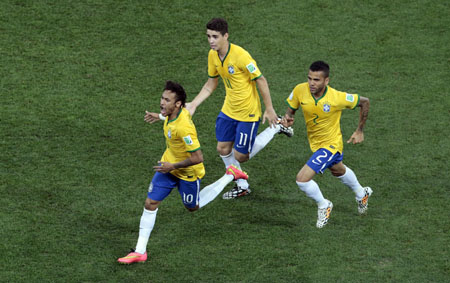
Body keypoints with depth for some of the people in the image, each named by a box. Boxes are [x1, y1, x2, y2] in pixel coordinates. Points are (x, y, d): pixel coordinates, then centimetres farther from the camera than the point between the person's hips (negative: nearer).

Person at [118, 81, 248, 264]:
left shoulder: (183, 128, -38)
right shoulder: (180, 111, -13)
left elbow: (197, 158, -34)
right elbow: (189, 108, 14)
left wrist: (173, 166, -26)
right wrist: (159, 117, 21)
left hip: (187, 173, -7)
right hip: (169, 164, 7)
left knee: (193, 207, 19)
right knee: (150, 204, 0)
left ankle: (230, 176, 32)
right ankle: (140, 252, 6)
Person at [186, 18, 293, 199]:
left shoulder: (240, 55, -27)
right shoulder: (212, 55, -4)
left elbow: (261, 80, -19)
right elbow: (211, 84, 10)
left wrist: (269, 109, -16)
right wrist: (193, 104, 1)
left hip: (248, 113, -7)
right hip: (228, 110, 7)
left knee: (240, 156, 0)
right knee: (223, 149, 8)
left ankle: (276, 128, 18)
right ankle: (242, 186, 29)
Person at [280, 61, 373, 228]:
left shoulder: (337, 98, -32)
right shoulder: (300, 90, -21)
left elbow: (364, 102, -14)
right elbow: (291, 108, -1)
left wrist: (360, 131, -7)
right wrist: (288, 117, -26)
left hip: (331, 144, -6)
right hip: (314, 142, 6)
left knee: (302, 179, -18)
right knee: (339, 170, 32)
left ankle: (324, 206, 11)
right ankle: (362, 194, 62)